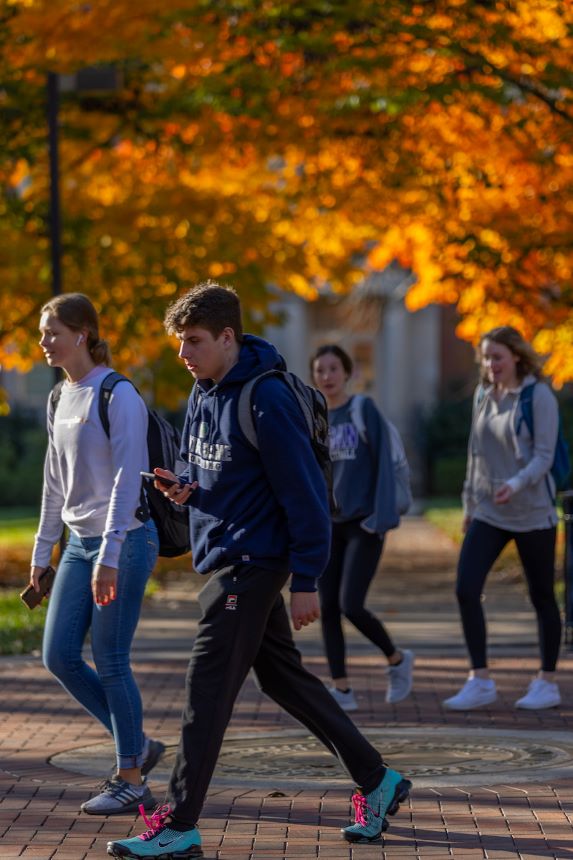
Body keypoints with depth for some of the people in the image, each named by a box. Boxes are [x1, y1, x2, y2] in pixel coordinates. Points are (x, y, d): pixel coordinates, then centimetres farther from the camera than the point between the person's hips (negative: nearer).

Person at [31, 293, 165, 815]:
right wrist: (42, 551, 18)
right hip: (79, 543, 8)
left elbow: (128, 479, -17)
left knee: (110, 662, -6)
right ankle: (137, 746, 19)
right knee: (59, 655, 3)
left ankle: (132, 783, 5)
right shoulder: (61, 400, 13)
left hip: (125, 542, -8)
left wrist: (109, 556, -22)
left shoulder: (118, 396, -12)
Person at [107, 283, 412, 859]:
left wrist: (306, 582, -18)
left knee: (208, 687, -9)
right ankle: (377, 783, 24)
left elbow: (305, 493, -18)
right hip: (223, 556, 10)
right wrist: (186, 491, -1)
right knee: (283, 678, 14)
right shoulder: (203, 395, 10)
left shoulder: (266, 399, -18)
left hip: (252, 562, -10)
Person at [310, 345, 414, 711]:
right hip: (327, 526, 5)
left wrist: (380, 517, -16)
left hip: (363, 524, -5)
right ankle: (342, 690, 6)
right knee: (328, 608, -1)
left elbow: (383, 464, -8)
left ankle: (398, 660, 12)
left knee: (351, 605, -12)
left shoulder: (365, 411, -5)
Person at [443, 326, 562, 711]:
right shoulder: (483, 395, 9)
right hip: (489, 513, 5)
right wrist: (469, 501, 20)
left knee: (542, 597, 6)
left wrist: (516, 484, -31)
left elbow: (544, 456, -15)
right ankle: (480, 680, -3)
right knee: (466, 589, -9)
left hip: (532, 512, -5)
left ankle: (548, 683, 18)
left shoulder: (539, 396, -10)